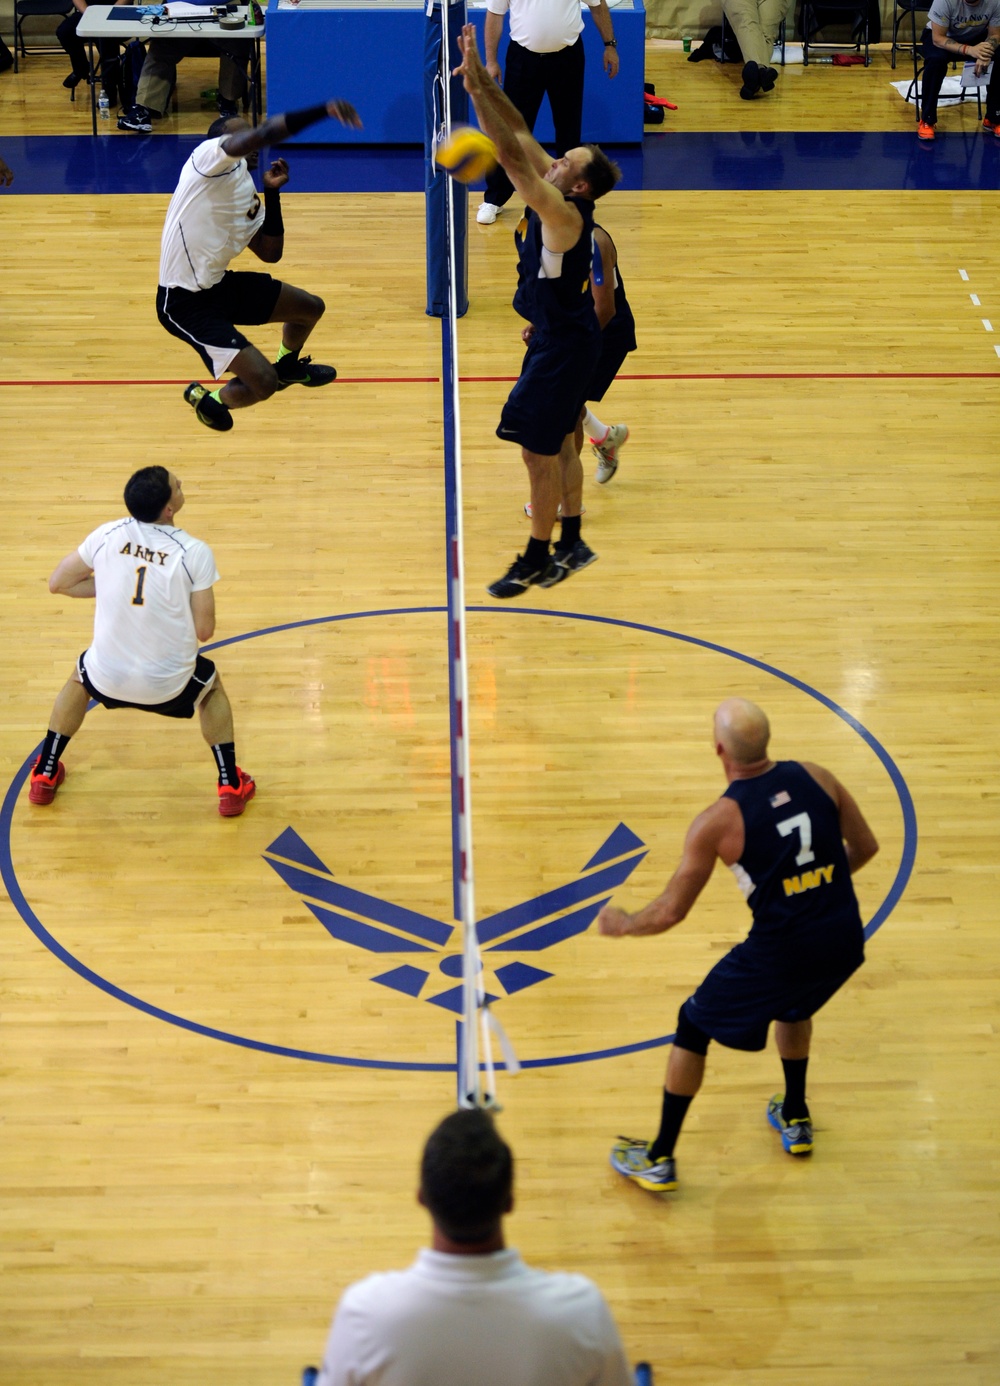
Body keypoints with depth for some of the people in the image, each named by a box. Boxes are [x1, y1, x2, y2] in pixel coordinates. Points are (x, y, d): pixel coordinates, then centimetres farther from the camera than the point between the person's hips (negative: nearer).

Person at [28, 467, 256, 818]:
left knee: (79, 678, 38)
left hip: (107, 677, 2)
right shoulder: (195, 553, -14)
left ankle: (45, 775, 41)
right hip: (168, 685, -2)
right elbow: (204, 631, -10)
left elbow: (58, 584, 6)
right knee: (212, 687, 33)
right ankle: (231, 786, 29)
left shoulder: (107, 535, -6)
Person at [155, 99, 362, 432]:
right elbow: (263, 133, -33)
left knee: (311, 308, 20)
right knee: (263, 383, -18)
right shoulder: (210, 157, -16)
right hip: (186, 302, -10)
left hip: (220, 284, 10)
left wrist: (272, 192, 4)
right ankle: (206, 398, 14)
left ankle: (287, 366, 51)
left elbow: (270, 253, 12)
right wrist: (325, 110, -37)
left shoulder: (248, 198, 11)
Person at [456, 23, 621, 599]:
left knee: (539, 449, -1)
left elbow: (511, 155, -34)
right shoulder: (555, 194, -1)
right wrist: (482, 80, -7)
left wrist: (476, 90, -33)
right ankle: (572, 544, 31)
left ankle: (539, 560, 10)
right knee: (560, 443, 19)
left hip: (564, 344, -10)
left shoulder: (564, 212, -26)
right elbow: (520, 134, 1)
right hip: (562, 336, 10)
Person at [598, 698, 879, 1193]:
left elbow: (670, 913, -8)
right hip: (845, 943, 5)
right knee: (794, 1006, 39)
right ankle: (795, 1121, 52)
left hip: (781, 950, -5)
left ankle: (659, 1160, 24)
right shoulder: (815, 777, -1)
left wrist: (622, 924, 12)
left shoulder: (717, 822, -13)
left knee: (693, 1027, 18)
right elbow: (866, 847, 12)